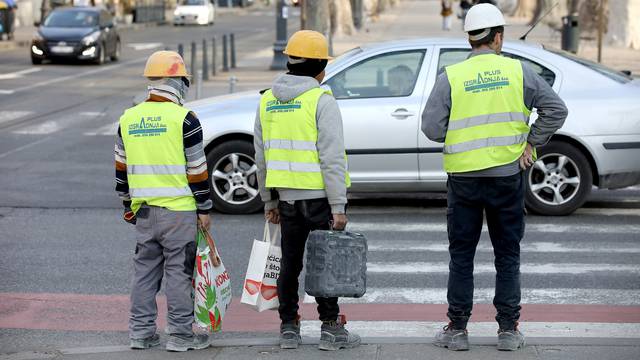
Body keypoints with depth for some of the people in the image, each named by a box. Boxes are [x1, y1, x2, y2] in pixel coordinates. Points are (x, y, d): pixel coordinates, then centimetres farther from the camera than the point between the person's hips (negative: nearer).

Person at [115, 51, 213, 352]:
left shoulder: (128, 119, 7)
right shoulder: (184, 120, -10)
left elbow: (122, 168, 14)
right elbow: (197, 170, -9)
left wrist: (128, 205, 23)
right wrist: (204, 209, -1)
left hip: (143, 211, 5)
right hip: (178, 211, -5)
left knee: (145, 270, 13)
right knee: (179, 271, 0)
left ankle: (140, 332, 17)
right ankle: (180, 335, 4)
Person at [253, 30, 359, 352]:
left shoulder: (267, 101, 8)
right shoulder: (321, 101, -12)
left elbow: (261, 157, 13)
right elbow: (332, 158, -16)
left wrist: (269, 201, 20)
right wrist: (338, 206, -14)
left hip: (286, 198, 6)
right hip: (319, 196, -6)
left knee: (290, 263, 12)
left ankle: (288, 328, 17)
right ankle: (330, 329, 5)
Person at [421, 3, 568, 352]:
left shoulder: (450, 77, -5)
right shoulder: (518, 71, -1)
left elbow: (432, 127, -7)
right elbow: (555, 108, -3)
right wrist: (532, 142, 3)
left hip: (463, 177, -1)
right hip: (508, 175, 1)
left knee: (461, 255, 9)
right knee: (508, 255, 10)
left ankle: (457, 329, 10)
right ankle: (508, 330, 10)